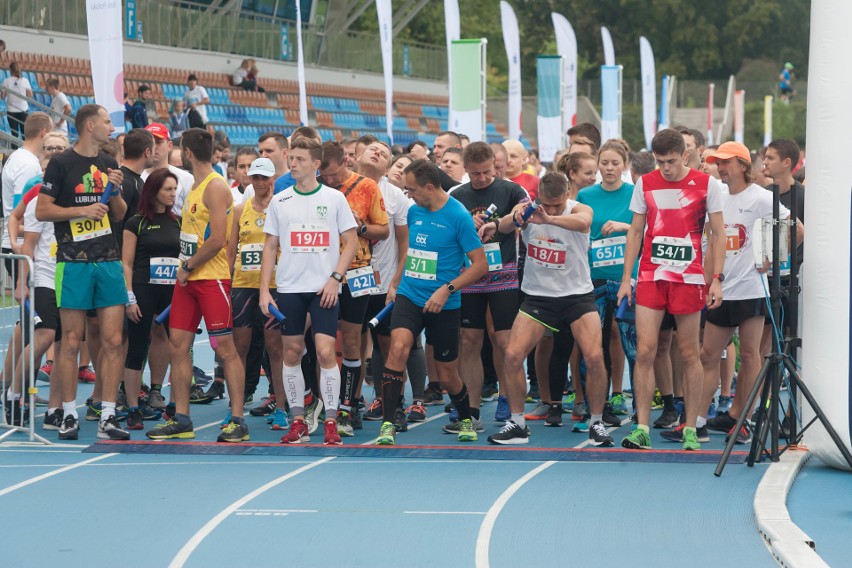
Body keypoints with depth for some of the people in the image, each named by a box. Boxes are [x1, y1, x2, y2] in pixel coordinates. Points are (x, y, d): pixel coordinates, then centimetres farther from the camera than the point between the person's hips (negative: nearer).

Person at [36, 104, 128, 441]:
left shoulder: (108, 164, 14)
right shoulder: (62, 164, -4)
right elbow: (42, 211, -7)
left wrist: (115, 192, 0)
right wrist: (83, 210, -14)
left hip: (108, 261, 5)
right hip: (74, 262, -5)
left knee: (112, 340, 0)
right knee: (72, 342, -1)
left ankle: (107, 418, 3)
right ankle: (69, 415, 7)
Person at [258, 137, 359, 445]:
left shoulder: (334, 198, 1)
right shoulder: (279, 201, 7)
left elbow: (351, 241, 2)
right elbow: (270, 247, 9)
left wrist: (334, 278, -9)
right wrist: (264, 290, 2)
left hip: (323, 289, -2)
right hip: (288, 289, 3)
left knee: (325, 351, -10)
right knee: (291, 353, 4)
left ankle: (331, 423, -3)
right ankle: (298, 422, 13)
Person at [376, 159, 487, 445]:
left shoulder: (458, 216, -12)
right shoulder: (414, 211, 6)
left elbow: (480, 264, -13)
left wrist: (447, 289, -21)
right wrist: (394, 283, 19)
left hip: (443, 305, -4)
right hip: (409, 296, 4)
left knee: (447, 376, 7)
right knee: (398, 346, -25)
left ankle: (466, 421, 38)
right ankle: (387, 424, -24)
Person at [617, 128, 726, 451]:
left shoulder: (707, 184, -1)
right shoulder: (645, 184, 6)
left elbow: (718, 233, 2)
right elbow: (635, 231, 12)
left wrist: (717, 279, -6)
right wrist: (626, 278, 6)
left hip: (689, 278, -2)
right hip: (650, 277, 2)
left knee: (689, 354, 3)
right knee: (644, 351, -6)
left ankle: (690, 429, 11)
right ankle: (642, 429, -3)